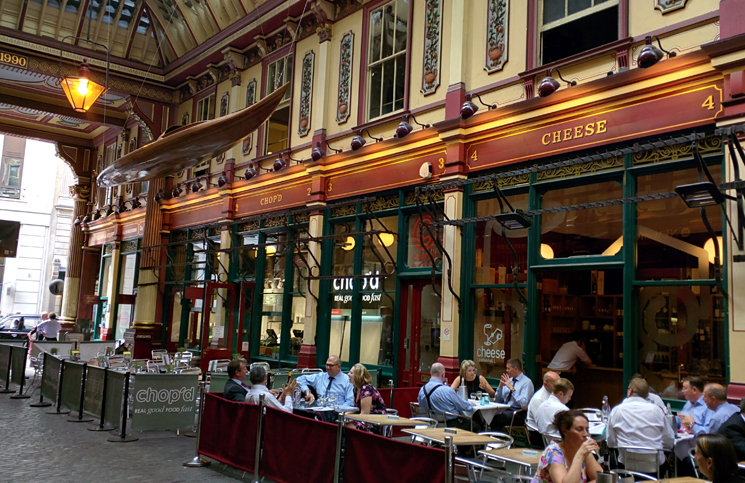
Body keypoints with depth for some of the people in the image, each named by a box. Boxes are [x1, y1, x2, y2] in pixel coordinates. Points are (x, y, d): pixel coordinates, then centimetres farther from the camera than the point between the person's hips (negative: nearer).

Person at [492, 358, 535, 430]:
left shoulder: (527, 382, -5)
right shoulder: (509, 380, 16)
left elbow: (523, 404, -19)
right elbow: (498, 401, 18)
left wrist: (512, 388, -17)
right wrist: (500, 386, 3)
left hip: (518, 414, -6)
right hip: (504, 410, 7)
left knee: (496, 418, -34)